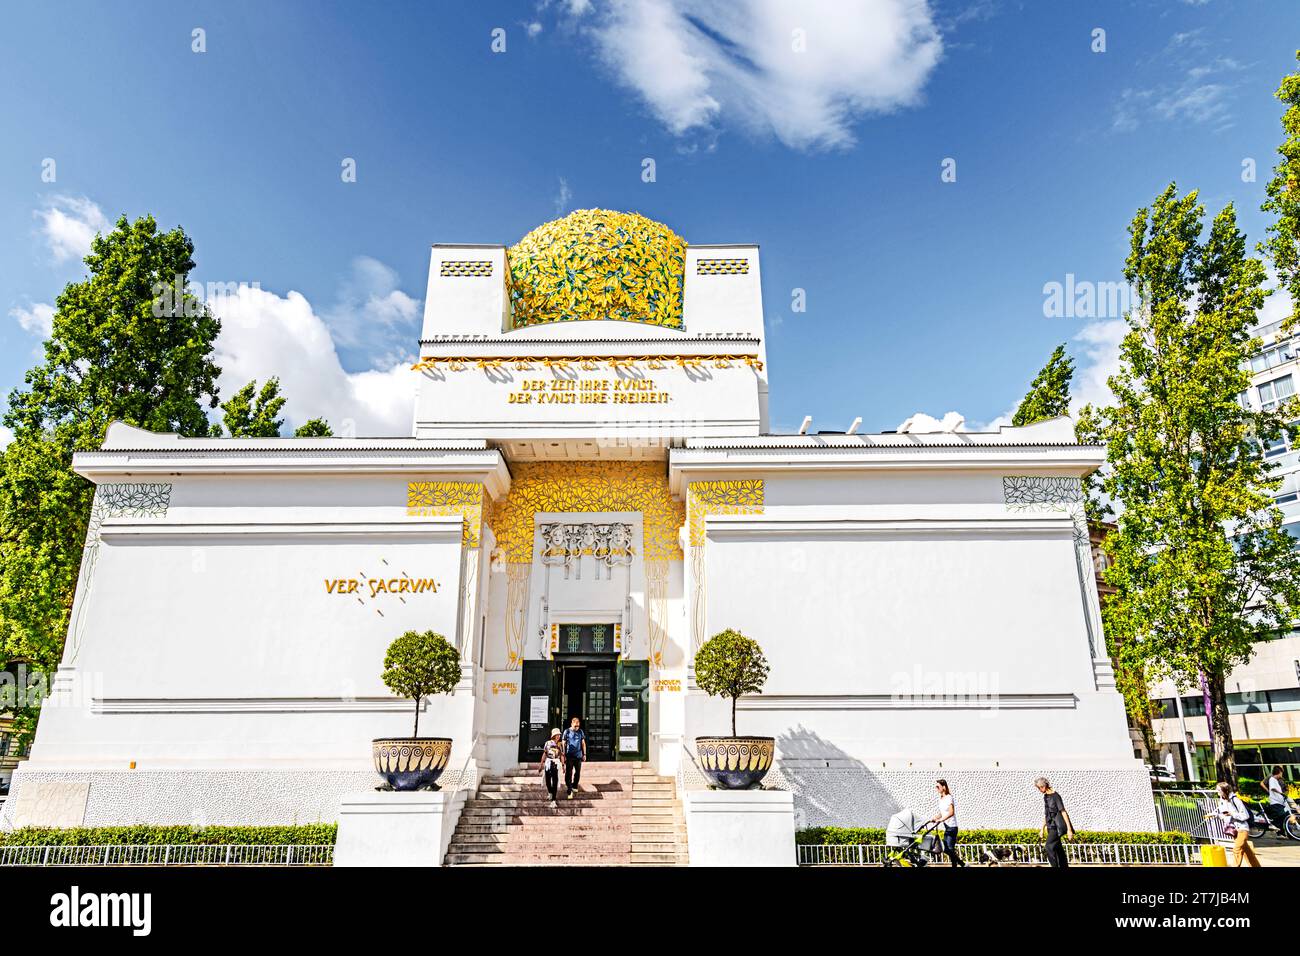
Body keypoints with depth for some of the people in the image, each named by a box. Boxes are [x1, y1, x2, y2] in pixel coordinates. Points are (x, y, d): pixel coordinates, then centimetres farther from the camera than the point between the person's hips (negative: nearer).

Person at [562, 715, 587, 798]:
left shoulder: (580, 732, 5)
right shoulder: (567, 732, -3)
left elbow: (583, 743, 11)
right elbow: (564, 744, 0)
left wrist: (584, 754, 8)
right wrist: (564, 755, -4)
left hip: (578, 756, 3)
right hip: (569, 756, -3)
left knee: (578, 772, 12)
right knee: (569, 774, -5)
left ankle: (574, 786, 33)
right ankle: (570, 791, -1)